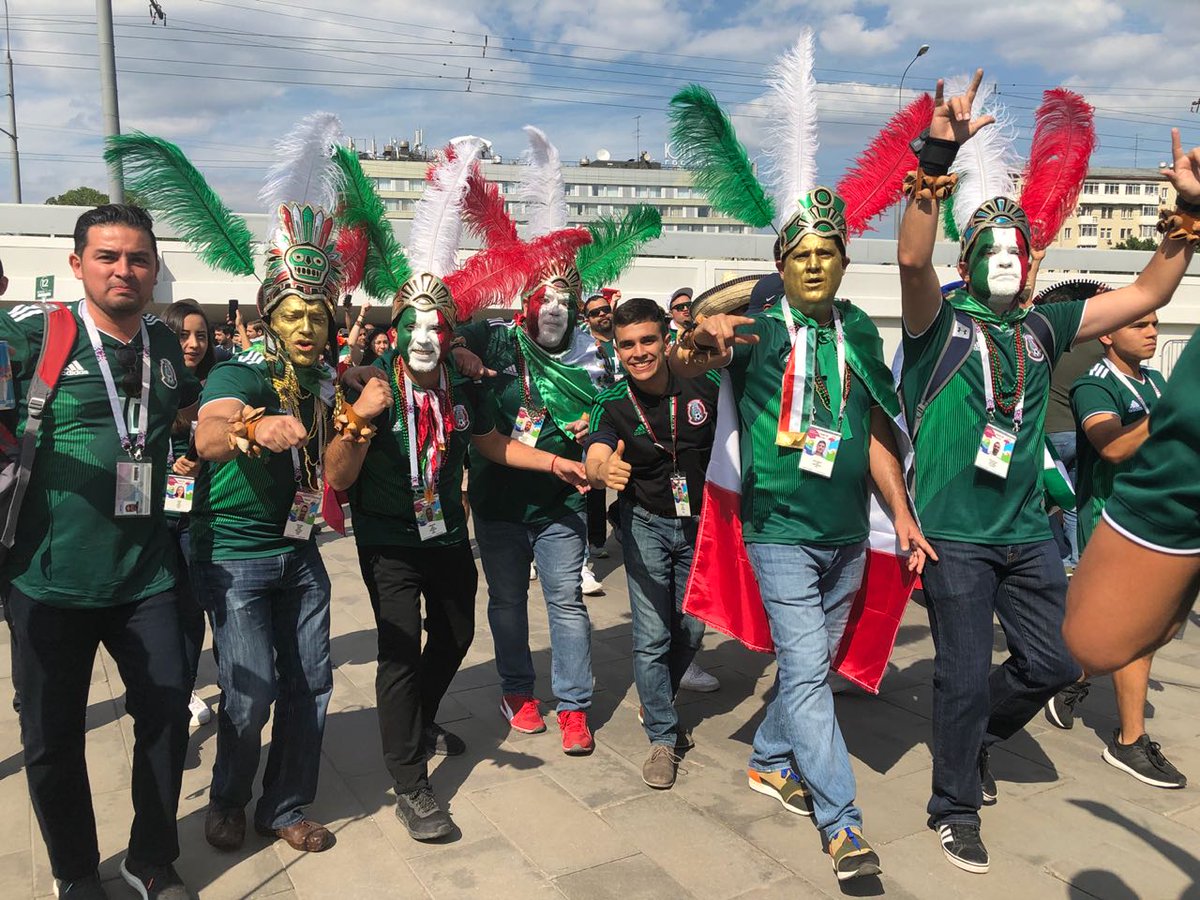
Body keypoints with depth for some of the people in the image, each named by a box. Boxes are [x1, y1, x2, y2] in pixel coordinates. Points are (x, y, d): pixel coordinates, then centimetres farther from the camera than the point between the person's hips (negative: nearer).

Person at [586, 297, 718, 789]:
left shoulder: (703, 385, -14)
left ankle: (658, 704, 39)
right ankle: (664, 738, 12)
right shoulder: (613, 404, -14)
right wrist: (604, 472, -51)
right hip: (647, 524, -1)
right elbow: (595, 461, -29)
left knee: (691, 630, 11)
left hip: (701, 524, 1)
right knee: (652, 636, -5)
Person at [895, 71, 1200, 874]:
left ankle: (975, 733, 42)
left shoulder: (1044, 327, 9)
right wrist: (939, 156, -35)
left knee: (1053, 663, 13)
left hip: (1028, 531, 6)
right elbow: (913, 257, -26)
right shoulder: (942, 319, -6)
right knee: (966, 676, 3)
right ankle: (956, 808, 24)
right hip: (955, 533, -5)